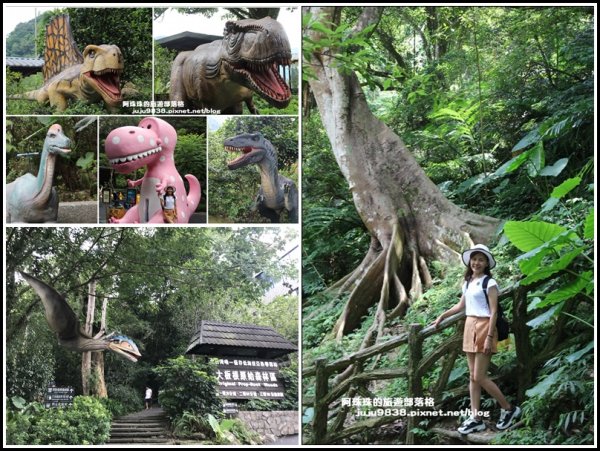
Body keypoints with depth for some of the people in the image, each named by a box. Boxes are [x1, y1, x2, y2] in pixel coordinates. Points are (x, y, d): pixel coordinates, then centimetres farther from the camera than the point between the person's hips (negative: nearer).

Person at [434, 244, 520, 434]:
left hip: (484, 327, -8)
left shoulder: (489, 283, -9)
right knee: (473, 376, 6)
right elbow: (461, 306, 25)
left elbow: (494, 311, -14)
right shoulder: (468, 283, 13)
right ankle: (476, 418, 10)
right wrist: (442, 316, 29)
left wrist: (489, 337, -19)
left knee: (480, 377, -8)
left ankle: (509, 409, 7)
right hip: (469, 327, 8)